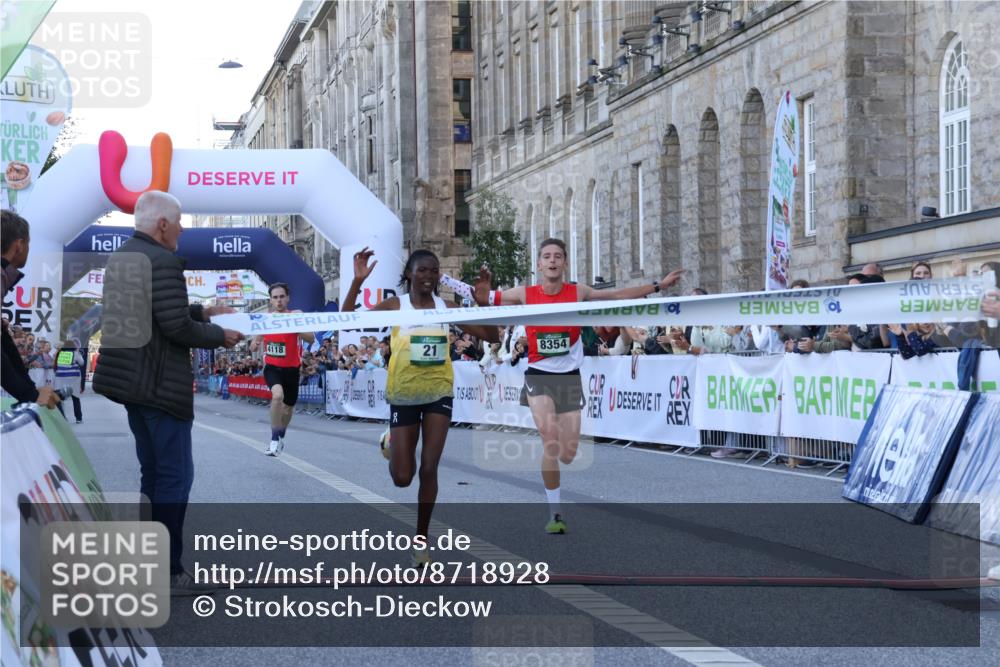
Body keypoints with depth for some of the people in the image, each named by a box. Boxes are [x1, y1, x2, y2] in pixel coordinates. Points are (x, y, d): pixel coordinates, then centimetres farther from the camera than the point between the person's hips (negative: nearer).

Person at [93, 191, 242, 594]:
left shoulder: (120, 257, 11)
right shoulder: (164, 262, -18)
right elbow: (175, 326, -23)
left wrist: (202, 313, 19)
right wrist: (219, 336, -8)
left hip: (129, 380, 10)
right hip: (161, 384, -10)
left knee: (152, 473, 18)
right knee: (175, 476, -3)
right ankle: (167, 573, -2)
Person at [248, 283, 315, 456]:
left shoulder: (296, 316, -9)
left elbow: (311, 339, -19)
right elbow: (253, 348, 6)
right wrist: (255, 343, -18)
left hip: (291, 369, 1)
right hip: (272, 367, -1)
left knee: (288, 407, 17)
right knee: (278, 395, -30)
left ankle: (281, 436, 47)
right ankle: (274, 439, -19)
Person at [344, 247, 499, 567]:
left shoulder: (446, 308, 0)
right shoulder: (395, 305, -6)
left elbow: (491, 336, 0)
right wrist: (358, 281, -29)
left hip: (439, 394, 1)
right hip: (404, 396, -1)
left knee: (429, 470, -2)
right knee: (402, 477, 5)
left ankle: (421, 538, 13)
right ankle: (391, 444, 42)